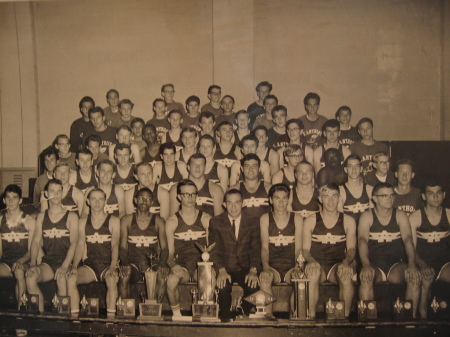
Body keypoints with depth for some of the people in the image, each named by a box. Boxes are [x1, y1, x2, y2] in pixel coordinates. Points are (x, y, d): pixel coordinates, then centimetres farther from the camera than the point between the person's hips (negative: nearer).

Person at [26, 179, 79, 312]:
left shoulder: (71, 216, 7)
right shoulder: (41, 216, 16)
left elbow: (74, 243, -4)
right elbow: (36, 241, 9)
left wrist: (64, 266, -18)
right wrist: (33, 264, -9)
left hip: (66, 262, -3)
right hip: (47, 262, 3)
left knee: (62, 279, -35)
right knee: (30, 277, -27)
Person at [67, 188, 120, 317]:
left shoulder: (113, 221, 5)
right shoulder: (83, 222, 13)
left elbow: (115, 245, -6)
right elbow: (80, 245, 5)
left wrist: (113, 267, -23)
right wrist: (74, 266, -12)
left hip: (108, 265, -3)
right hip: (90, 265, 3)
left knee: (112, 279, -35)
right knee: (71, 278, -25)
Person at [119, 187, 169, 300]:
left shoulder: (158, 221, 9)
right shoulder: (126, 220, 9)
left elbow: (164, 247, 3)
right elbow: (123, 247, 3)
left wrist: (163, 264, -18)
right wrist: (124, 263, -18)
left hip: (152, 263, 0)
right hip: (133, 263, 0)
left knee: (162, 276, -31)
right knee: (124, 275, -31)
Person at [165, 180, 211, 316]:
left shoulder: (206, 219, 10)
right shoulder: (172, 221, 8)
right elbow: (169, 252, 6)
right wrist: (173, 265, -16)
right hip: (181, 264, 0)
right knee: (171, 281, -33)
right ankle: (176, 314, -8)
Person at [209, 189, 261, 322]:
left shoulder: (253, 224, 8)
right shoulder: (215, 222, 5)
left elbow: (256, 250, -1)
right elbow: (214, 249, -4)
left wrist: (253, 271, -20)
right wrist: (221, 271, -21)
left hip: (245, 269, 1)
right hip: (224, 269, -1)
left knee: (254, 285, -29)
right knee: (222, 285, -31)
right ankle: (225, 318, -7)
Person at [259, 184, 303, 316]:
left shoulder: (297, 219, 10)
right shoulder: (265, 219, 10)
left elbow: (299, 248, 4)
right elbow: (264, 247, 1)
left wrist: (297, 268, -14)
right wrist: (265, 267, -18)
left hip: (291, 267, 0)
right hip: (272, 268, 0)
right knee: (264, 278, -34)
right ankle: (267, 316, -26)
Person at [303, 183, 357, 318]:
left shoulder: (348, 221, 11)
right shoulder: (310, 221, 9)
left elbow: (351, 248, 5)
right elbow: (305, 249, 4)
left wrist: (346, 261, -18)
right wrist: (311, 261, -19)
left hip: (338, 265, 1)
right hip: (317, 265, 0)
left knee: (345, 271, -34)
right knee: (312, 271, -35)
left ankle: (345, 316, -21)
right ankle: (311, 316, -25)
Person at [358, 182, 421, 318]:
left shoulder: (400, 215, 7)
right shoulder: (367, 216, 2)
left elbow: (408, 239, -6)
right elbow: (362, 240, -13)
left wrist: (412, 264, -25)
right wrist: (366, 265, -32)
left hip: (396, 263, 2)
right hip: (374, 264, -2)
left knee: (414, 276, -29)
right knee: (366, 276, -35)